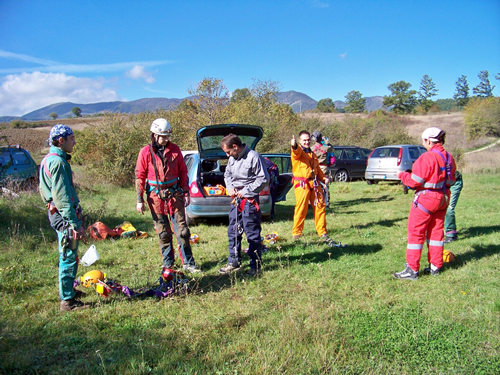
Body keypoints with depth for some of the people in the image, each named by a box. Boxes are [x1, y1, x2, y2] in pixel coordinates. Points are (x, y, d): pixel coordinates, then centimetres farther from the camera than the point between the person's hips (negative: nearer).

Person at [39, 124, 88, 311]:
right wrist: (75, 224, -24)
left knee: (67, 256, 21)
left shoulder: (48, 159, 14)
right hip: (65, 216, -11)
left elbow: (43, 190, 21)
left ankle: (67, 290, 35)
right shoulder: (58, 162, -18)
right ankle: (67, 300, 6)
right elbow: (63, 197, -23)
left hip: (56, 213, 11)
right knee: (69, 257, -2)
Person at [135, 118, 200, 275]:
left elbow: (183, 172, 9)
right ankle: (167, 263, 22)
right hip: (156, 196, -1)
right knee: (163, 232, 8)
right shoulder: (146, 152, -3)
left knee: (182, 229, 1)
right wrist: (139, 199, -2)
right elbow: (140, 176, 0)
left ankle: (188, 263, 10)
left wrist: (186, 193, 5)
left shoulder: (174, 149, 2)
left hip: (174, 194, 1)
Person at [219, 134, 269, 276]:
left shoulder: (253, 156, -13)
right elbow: (227, 175, 24)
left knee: (252, 234, -1)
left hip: (250, 200, -8)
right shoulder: (232, 159, 10)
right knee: (233, 232, 13)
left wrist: (245, 191, -13)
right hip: (235, 200, 8)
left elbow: (264, 179, -13)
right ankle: (234, 262, 27)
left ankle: (256, 265, 11)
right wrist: (230, 188, 4)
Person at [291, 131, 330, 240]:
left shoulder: (312, 154, 22)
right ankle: (296, 233, 5)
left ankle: (322, 231, 18)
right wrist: (294, 146, -51)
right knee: (301, 209, -8)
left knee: (320, 207, 6)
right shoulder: (297, 151, -2)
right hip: (302, 184, -6)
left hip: (315, 183, 7)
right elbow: (296, 152, -28)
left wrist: (323, 178, 12)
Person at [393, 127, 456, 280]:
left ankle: (412, 269, 2)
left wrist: (402, 175, -1)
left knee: (416, 232, -1)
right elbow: (451, 180, 14)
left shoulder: (427, 158, -20)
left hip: (426, 198, -8)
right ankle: (435, 266, 24)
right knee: (436, 231, 16)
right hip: (443, 198, 8)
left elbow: (415, 181, -18)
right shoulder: (448, 157, 5)